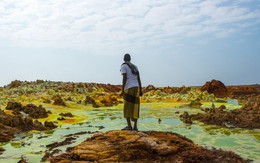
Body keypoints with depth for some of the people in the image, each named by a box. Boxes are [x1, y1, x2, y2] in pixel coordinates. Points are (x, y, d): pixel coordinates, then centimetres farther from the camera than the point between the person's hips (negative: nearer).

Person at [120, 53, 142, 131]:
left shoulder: (123, 66, -1)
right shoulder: (135, 66, 20)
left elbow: (124, 78, -13)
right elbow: (139, 79, 13)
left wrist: (122, 90, -13)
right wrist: (140, 90, 13)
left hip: (129, 88, -6)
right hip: (136, 88, 6)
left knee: (127, 108, -4)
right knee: (135, 108, 7)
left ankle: (129, 126, -11)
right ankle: (135, 126, 2)